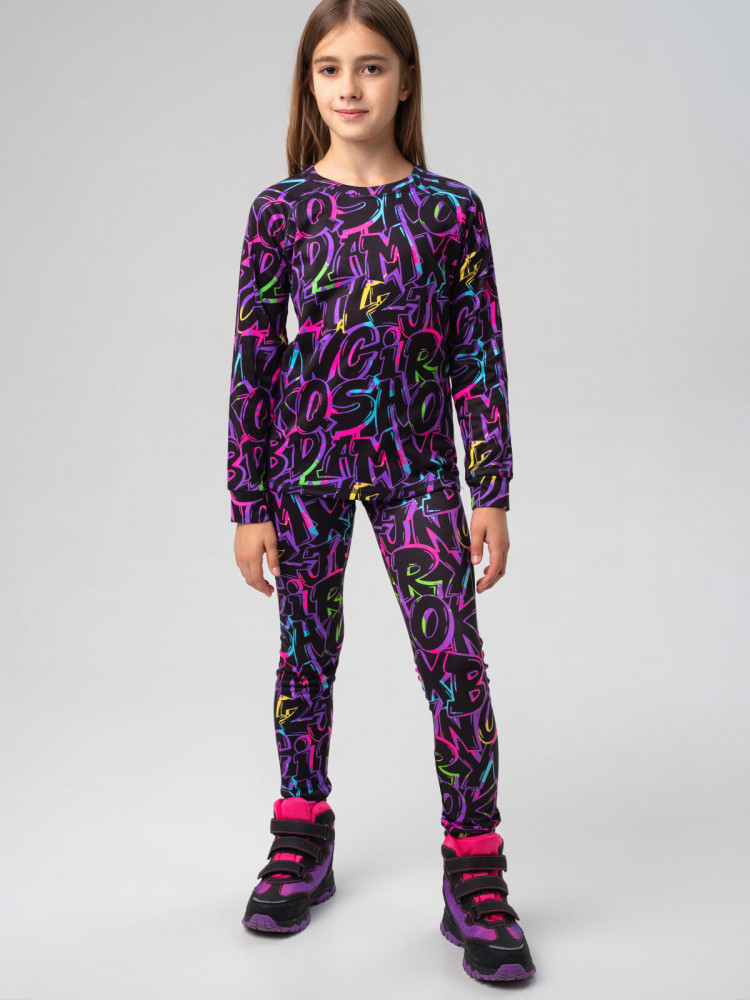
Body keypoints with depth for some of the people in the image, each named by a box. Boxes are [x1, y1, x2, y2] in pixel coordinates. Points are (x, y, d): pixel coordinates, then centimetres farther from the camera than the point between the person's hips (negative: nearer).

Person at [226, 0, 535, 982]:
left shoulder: (450, 209, -1)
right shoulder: (281, 208, 0)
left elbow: (480, 357, 1)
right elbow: (254, 357, 1)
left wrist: (492, 495, -3)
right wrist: (249, 503, -1)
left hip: (415, 465, -1)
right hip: (304, 460, 1)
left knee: (456, 661, -6)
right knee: (305, 653, 12)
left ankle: (476, 878, 8)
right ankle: (302, 841, 31)